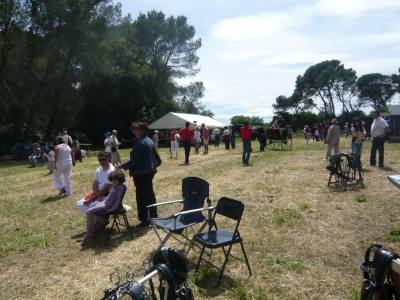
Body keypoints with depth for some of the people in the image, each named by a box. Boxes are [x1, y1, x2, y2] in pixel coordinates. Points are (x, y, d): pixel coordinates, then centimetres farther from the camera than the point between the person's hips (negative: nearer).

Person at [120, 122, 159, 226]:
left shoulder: (140, 143, -20)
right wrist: (154, 164, 29)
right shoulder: (149, 141, 10)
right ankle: (153, 215, 30)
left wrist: (122, 166, -11)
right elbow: (155, 155, 18)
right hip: (149, 171, 10)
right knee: (150, 194, 19)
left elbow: (134, 160, -21)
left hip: (141, 173, -10)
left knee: (142, 197, -1)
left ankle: (144, 220, 7)